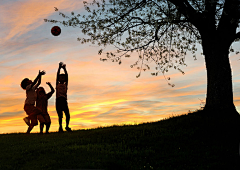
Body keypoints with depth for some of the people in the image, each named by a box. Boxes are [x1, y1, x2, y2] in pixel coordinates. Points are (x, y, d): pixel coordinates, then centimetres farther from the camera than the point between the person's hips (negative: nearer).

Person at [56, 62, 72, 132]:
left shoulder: (65, 84, 18)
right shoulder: (57, 84, 14)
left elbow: (67, 76, 10)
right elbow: (57, 75, 6)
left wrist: (64, 68, 4)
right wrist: (59, 68, 1)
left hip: (64, 101, 2)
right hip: (58, 100, -2)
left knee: (67, 114, -5)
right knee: (60, 115, -5)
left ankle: (67, 126, 13)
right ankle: (60, 127, 4)